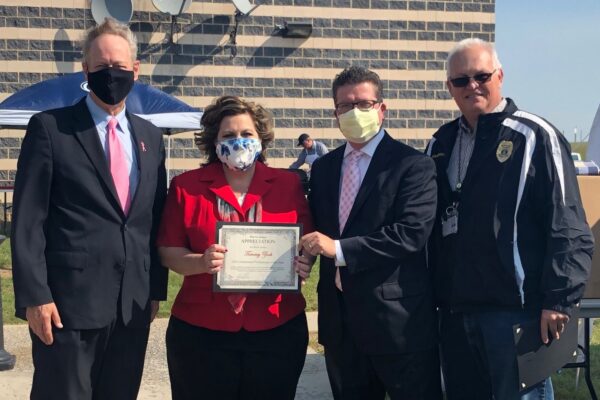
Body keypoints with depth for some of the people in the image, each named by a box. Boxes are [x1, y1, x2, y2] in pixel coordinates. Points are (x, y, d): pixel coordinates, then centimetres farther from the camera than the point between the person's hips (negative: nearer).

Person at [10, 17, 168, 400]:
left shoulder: (150, 137, 12)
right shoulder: (50, 127, -3)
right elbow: (27, 221, -7)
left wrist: (156, 287, 10)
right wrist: (34, 296, -14)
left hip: (134, 304, 5)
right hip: (69, 302, -5)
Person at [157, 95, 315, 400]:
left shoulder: (289, 184, 5)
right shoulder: (186, 186, 2)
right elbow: (168, 251, 2)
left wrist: (305, 262, -10)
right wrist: (200, 262, -18)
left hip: (278, 330, 1)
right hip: (202, 332, -1)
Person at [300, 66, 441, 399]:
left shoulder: (413, 164, -8)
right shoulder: (323, 167, 13)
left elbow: (412, 232, -19)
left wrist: (340, 249, -22)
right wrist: (309, 249, -4)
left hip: (397, 318, -6)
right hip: (339, 319, 6)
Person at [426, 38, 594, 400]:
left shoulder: (535, 137, -6)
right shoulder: (441, 144, 12)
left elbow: (568, 229, -10)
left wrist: (559, 300, -14)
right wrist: (431, 294, 14)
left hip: (516, 308, -6)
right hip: (455, 310, 6)